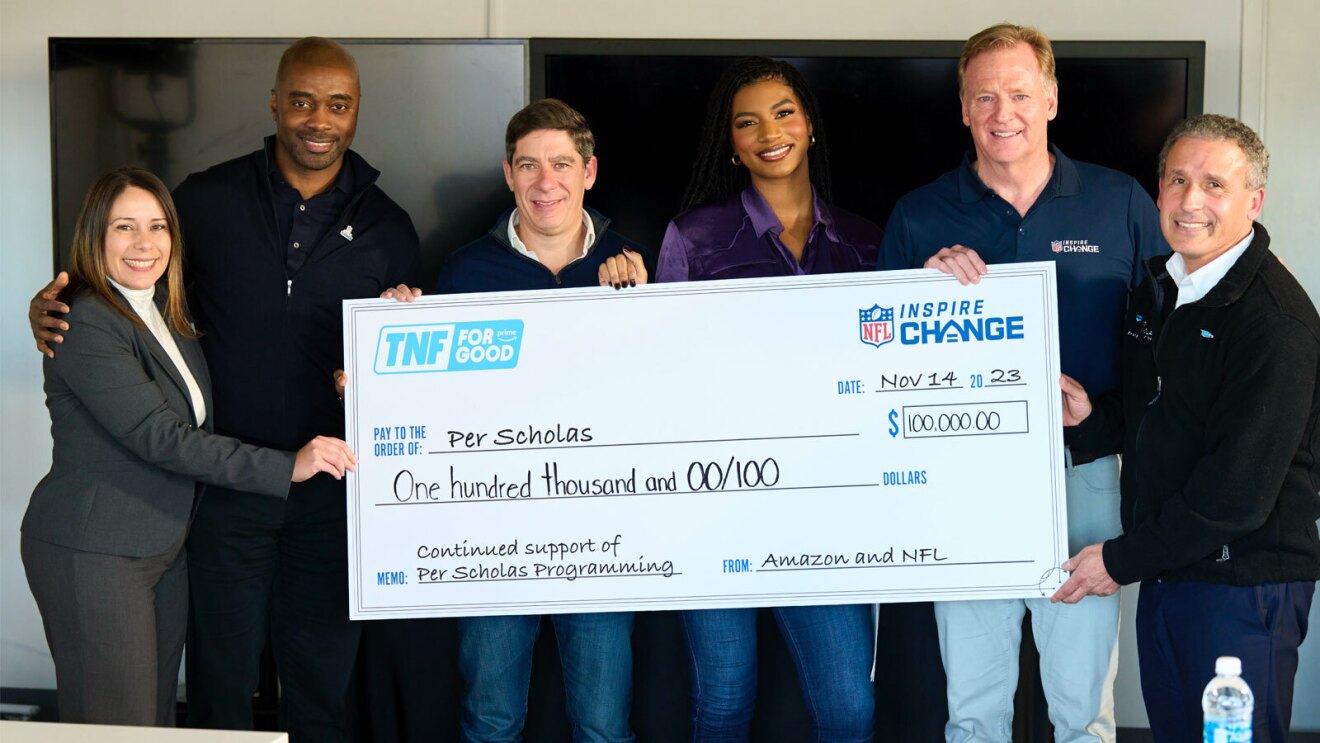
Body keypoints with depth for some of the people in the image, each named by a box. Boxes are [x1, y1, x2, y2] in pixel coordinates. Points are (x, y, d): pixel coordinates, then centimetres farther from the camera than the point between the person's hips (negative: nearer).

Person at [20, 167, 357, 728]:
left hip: (165, 548, 8)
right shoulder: (86, 323, -16)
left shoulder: (168, 313, 12)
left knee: (159, 715, 13)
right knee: (116, 725, -4)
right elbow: (158, 437, -23)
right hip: (92, 554, -8)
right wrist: (286, 466, -25)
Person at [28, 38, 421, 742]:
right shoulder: (206, 199, 0)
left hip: (332, 489, 1)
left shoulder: (387, 227, 4)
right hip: (223, 484, -1)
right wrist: (51, 306, -7)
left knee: (321, 685, 13)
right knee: (220, 684, 10)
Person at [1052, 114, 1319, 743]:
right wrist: (1092, 414, 0)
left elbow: (1238, 490, -23)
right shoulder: (1158, 288, 10)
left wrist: (1122, 560, -15)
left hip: (1242, 585, -8)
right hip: (1163, 573, 8)